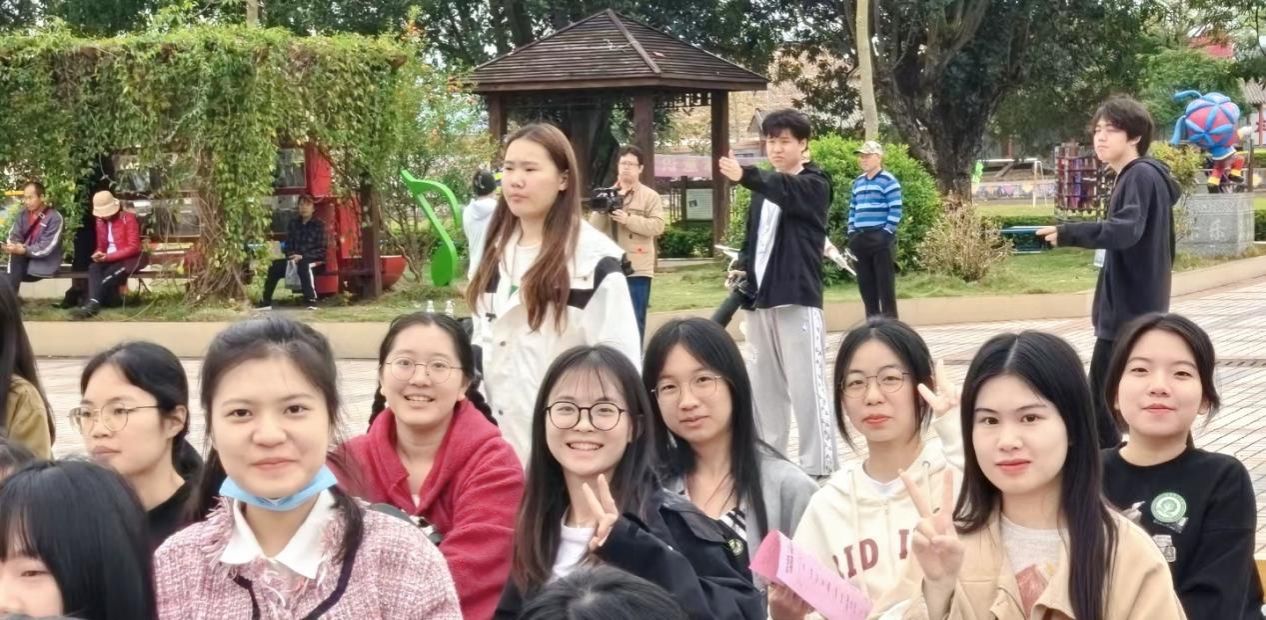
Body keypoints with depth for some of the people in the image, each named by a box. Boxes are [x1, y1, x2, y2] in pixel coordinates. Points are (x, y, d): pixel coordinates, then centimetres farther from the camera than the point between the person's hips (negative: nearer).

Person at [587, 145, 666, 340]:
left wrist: (628, 219, -19)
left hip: (637, 269, -3)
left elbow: (657, 226, -10)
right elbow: (594, 228, 6)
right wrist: (600, 211, -12)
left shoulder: (650, 196, 2)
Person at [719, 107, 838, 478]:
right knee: (765, 384, 11)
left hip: (797, 299, -7)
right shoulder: (766, 189, 16)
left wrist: (745, 176, -44)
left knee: (806, 385, -9)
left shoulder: (815, 185, -5)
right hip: (760, 298, 7)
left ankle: (819, 467, -6)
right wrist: (742, 267, 1)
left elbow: (787, 191, -26)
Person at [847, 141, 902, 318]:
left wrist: (886, 233, -14)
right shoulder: (858, 182, 16)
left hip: (881, 239, -7)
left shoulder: (888, 181, -5)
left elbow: (895, 211, -9)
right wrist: (851, 233, 9)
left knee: (885, 285, -4)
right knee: (865, 285, 8)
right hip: (860, 239, 7)